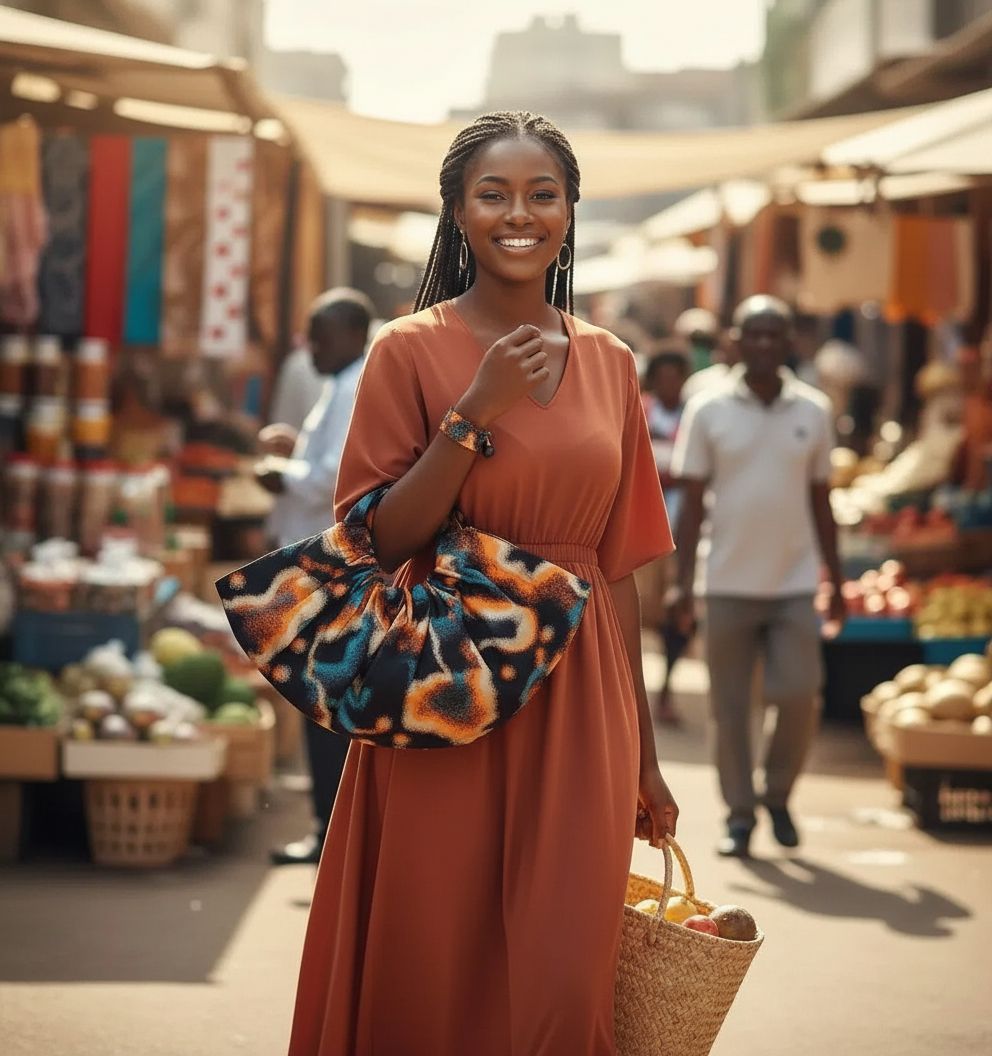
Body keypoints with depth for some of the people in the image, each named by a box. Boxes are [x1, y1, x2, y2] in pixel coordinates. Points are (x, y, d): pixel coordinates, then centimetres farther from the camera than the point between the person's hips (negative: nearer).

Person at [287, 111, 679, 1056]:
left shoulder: (609, 365, 9)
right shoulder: (411, 350, -2)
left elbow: (617, 565, 11)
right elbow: (379, 542, -7)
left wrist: (643, 755, 12)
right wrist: (477, 411, -16)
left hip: (577, 697, 3)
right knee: (432, 978, 4)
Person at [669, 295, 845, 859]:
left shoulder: (814, 410, 5)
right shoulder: (708, 410, 0)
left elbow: (821, 501, 11)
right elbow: (692, 500, 1)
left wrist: (837, 581, 10)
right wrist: (683, 580, -5)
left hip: (795, 583, 1)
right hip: (728, 584, -1)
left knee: (799, 699, -5)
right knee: (731, 708, 4)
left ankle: (778, 796, 18)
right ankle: (740, 815, 15)